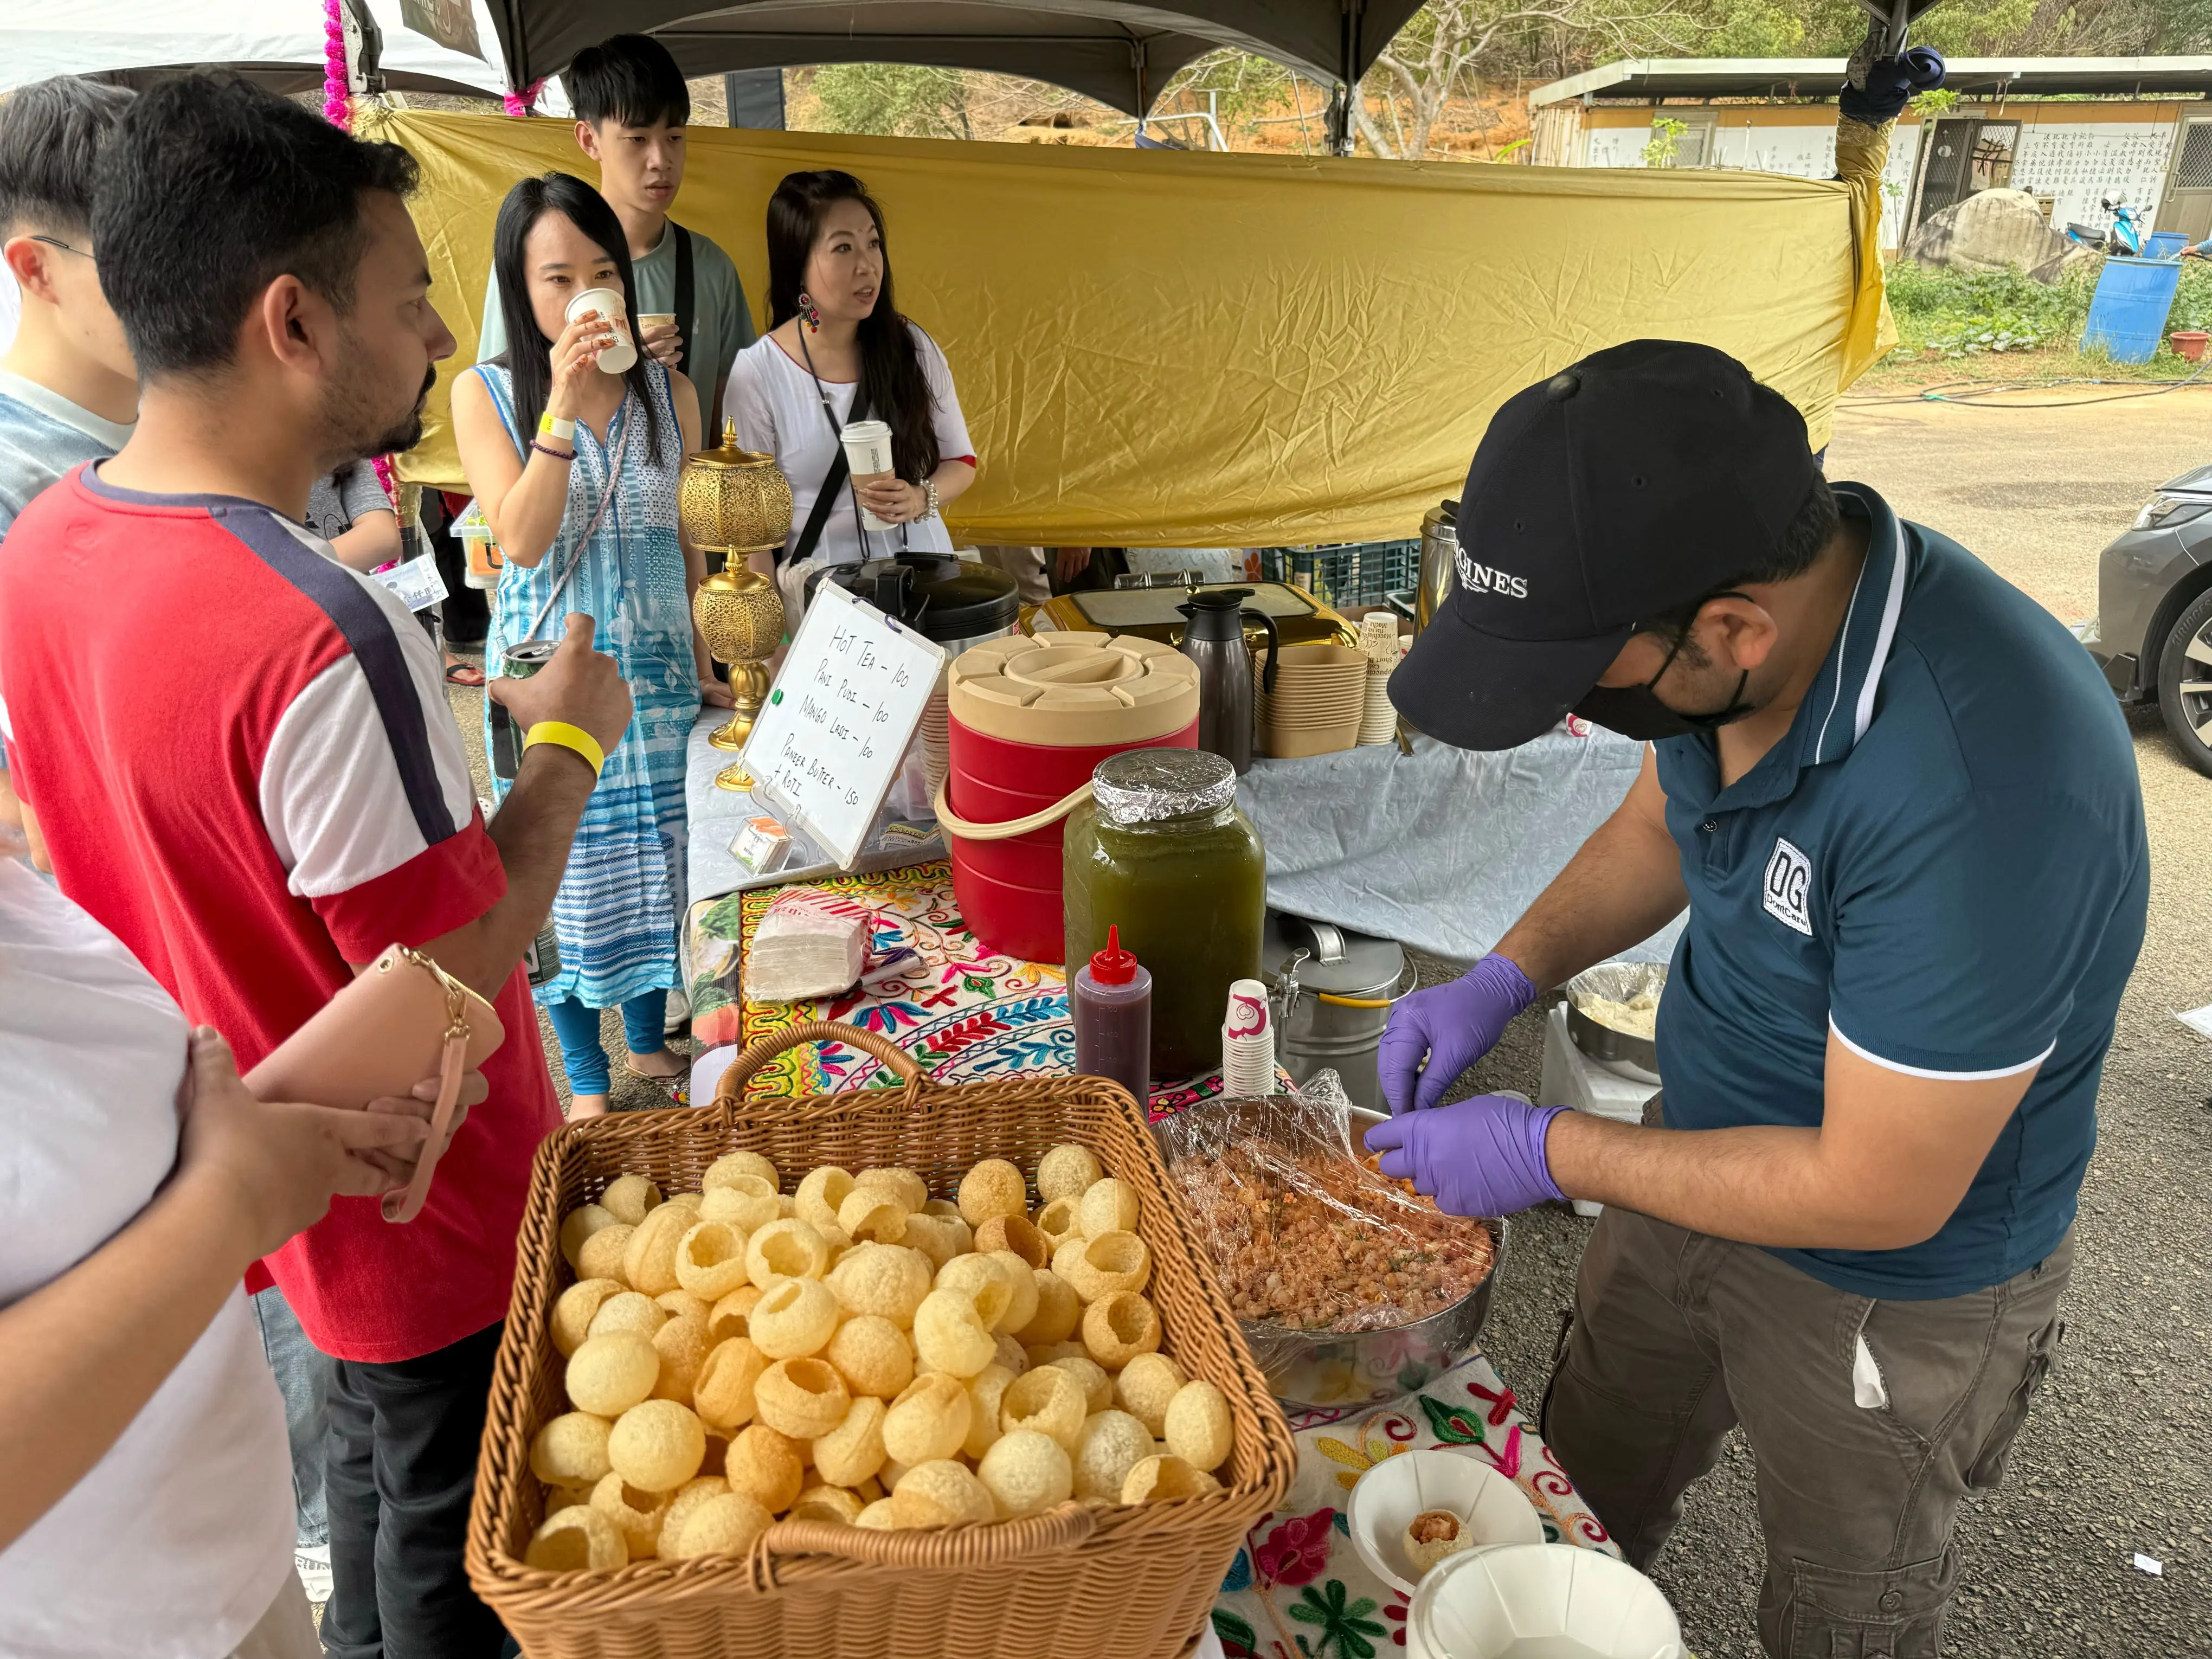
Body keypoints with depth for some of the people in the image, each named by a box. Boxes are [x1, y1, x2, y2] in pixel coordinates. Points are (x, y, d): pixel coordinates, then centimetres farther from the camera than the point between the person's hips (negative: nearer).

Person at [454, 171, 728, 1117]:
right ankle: (585, 1076, 24)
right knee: (564, 869, 7)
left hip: (655, 665, 2)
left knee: (652, 859, 12)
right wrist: (563, 411, -27)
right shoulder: (485, 394, -7)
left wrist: (701, 668, 11)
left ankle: (650, 1044, 32)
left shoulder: (667, 393, 0)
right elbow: (522, 539, -18)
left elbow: (682, 540, 9)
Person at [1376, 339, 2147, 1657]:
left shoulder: (1978, 786, -40)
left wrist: (1549, 1154, -22)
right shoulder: (1749, 590, -16)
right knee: (1583, 1496, 27)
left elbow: (1879, 1193, -30)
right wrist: (1508, 976, -9)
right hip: (1704, 1156, 7)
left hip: (1896, 1289, -6)